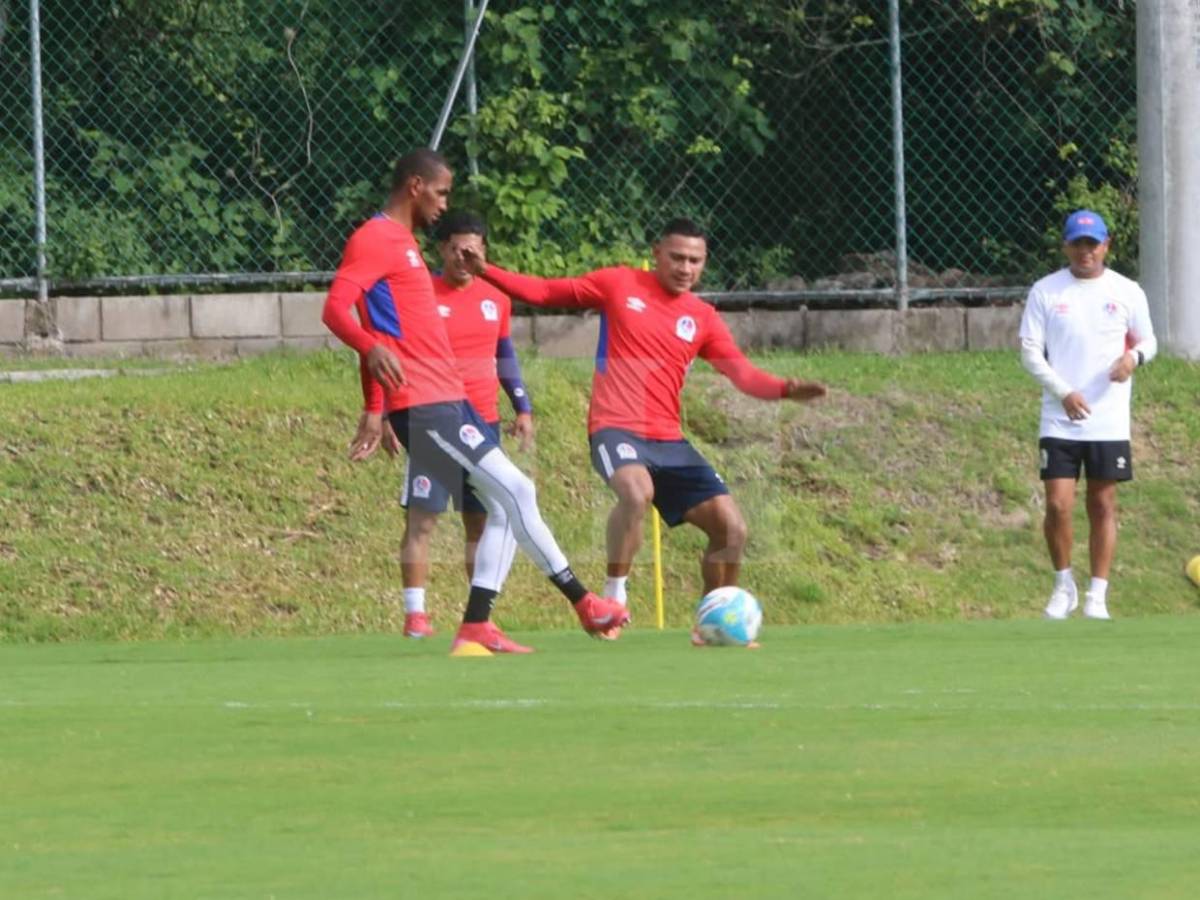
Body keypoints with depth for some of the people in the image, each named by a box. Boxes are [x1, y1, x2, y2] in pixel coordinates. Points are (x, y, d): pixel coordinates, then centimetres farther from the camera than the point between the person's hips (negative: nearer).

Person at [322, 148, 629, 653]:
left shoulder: (401, 244, 22)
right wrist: (372, 348, -42)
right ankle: (583, 604, -3)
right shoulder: (374, 241, -9)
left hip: (449, 401, 10)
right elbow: (335, 309, -22)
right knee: (516, 492, -10)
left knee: (505, 505, 5)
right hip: (424, 407, -10)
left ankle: (476, 626, 3)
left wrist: (374, 409, 32)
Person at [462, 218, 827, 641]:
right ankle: (613, 597, -22)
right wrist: (485, 271, -3)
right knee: (637, 492, -38)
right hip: (616, 429, -5)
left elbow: (744, 375, 1)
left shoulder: (702, 319, 10)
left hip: (668, 441, 5)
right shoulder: (619, 284, 5)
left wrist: (786, 389, -19)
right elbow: (543, 292, 9)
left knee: (731, 529, -3)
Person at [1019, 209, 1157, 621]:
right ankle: (1064, 586, 13)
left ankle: (1097, 595, 12)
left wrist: (1135, 356, -13)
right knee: (1058, 506, -7)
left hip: (1109, 424, 1)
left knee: (1103, 506, 4)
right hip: (1060, 421, -1)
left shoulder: (1127, 292, 3)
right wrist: (1063, 392, -14)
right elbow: (1030, 350, -1)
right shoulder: (1045, 291, 1)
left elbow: (1147, 341, 12)